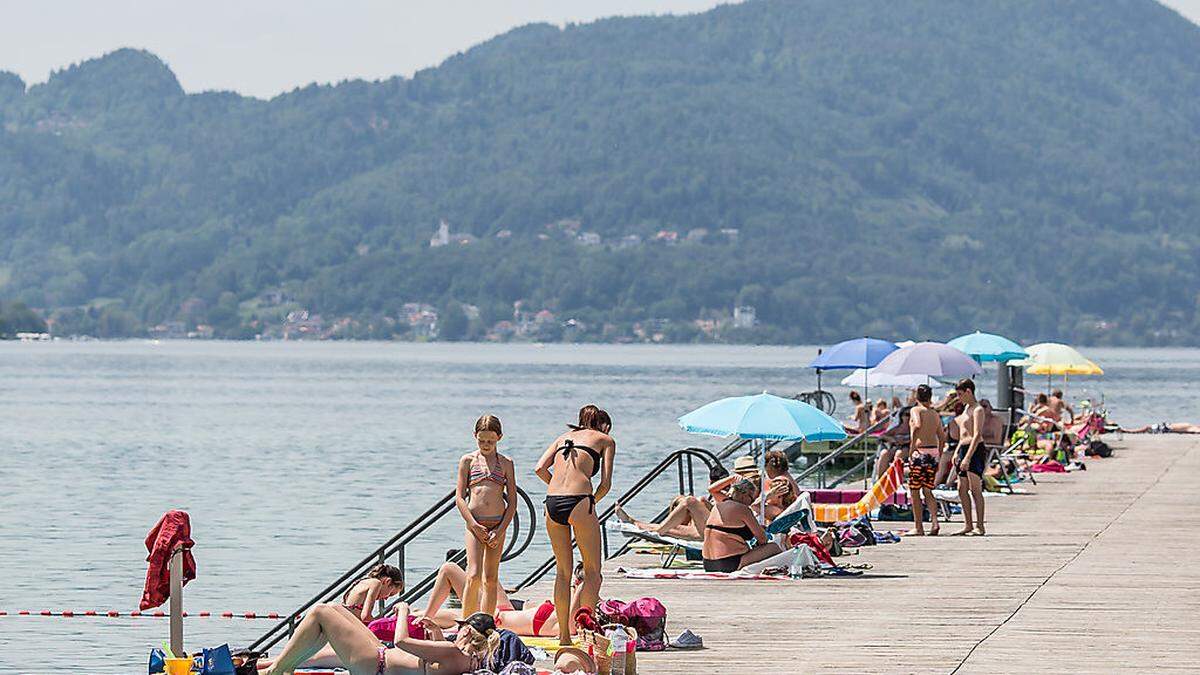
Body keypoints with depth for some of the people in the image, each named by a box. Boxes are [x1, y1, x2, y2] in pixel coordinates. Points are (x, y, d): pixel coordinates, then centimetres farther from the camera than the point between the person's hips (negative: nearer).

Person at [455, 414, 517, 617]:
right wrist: (474, 525, -9)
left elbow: (512, 501, 5)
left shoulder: (506, 463, 9)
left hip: (498, 525, 2)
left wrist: (501, 530, -5)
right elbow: (459, 497, 1)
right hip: (475, 524, -2)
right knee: (474, 576, -14)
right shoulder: (468, 461, 6)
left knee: (491, 579, 5)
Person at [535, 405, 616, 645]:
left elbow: (540, 468, 11)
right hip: (579, 502, -4)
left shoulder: (564, 437, 26)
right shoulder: (605, 440, 15)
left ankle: (564, 636, 13)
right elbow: (606, 483, 4)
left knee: (563, 571, 13)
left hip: (552, 502, 4)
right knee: (593, 572, 5)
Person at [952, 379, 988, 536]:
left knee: (975, 489, -10)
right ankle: (968, 525, 13)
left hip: (975, 451, -10)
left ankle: (979, 526, -10)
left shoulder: (978, 410, -10)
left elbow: (977, 435, -19)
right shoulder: (966, 409, 20)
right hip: (964, 449, 10)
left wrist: (968, 457, -24)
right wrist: (957, 453, 18)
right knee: (962, 490, 8)